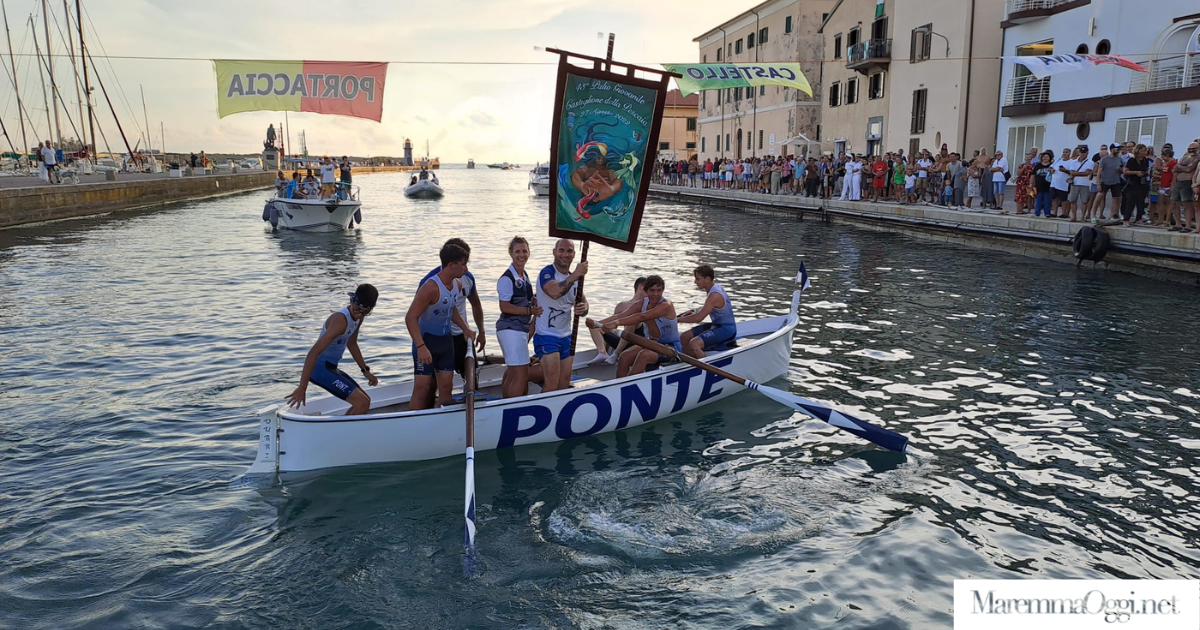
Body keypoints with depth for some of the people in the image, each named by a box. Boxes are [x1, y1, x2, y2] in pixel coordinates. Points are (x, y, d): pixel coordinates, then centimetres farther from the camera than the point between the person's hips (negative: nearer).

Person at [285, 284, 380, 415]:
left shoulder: (358, 317, 3)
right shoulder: (341, 320, -25)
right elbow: (313, 352, -30)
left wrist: (365, 370, 22)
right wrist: (302, 388, -33)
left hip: (330, 367, 10)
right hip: (320, 368, -10)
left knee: (365, 400, 15)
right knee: (362, 403, -17)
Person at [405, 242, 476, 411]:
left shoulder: (457, 285, 1)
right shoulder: (431, 288, -24)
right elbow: (410, 318, -26)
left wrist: (465, 329, 8)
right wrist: (421, 347, -33)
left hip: (446, 340, 7)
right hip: (426, 340, -7)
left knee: (446, 387, 8)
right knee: (422, 388, -6)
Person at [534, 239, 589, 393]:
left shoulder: (575, 278, 12)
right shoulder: (547, 273, -12)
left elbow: (582, 302, 12)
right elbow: (554, 292, -33)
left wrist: (583, 308, -12)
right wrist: (576, 275, -33)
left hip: (566, 336, 8)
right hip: (546, 335, -8)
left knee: (565, 383, 10)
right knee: (552, 384, -16)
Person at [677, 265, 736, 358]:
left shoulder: (714, 295, -24)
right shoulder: (716, 287, 5)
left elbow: (699, 318, -27)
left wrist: (679, 319, -16)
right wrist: (694, 312, 7)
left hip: (726, 330, -10)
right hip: (717, 325, 10)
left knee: (694, 344, -29)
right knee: (684, 337, 8)